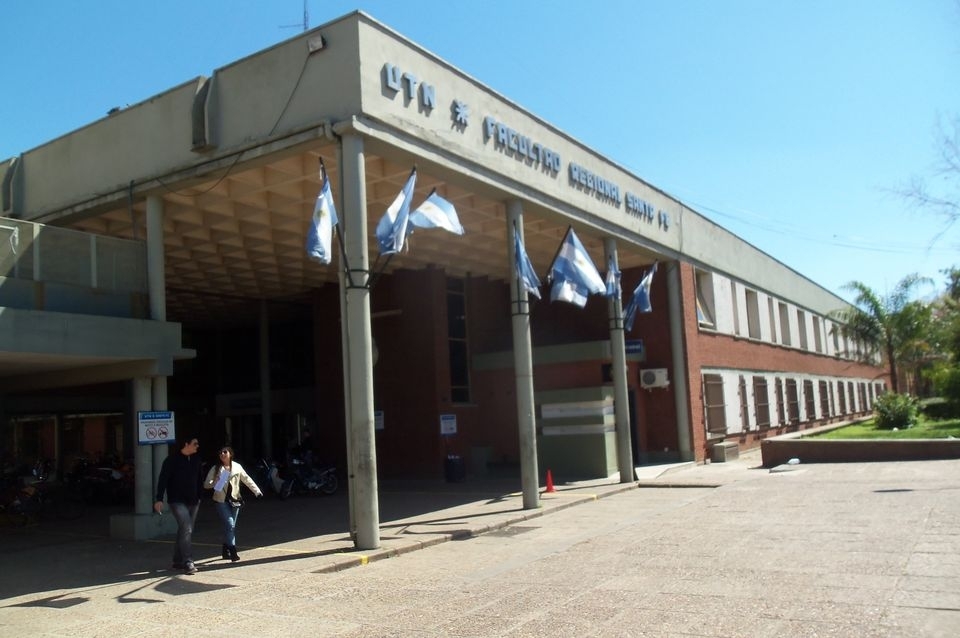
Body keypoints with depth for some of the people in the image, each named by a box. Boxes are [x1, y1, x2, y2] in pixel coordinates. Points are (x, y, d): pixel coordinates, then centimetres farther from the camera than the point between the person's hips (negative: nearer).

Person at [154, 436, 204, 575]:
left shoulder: (196, 459, 8)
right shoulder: (172, 459, -10)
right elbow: (163, 479, -13)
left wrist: (198, 497, 13)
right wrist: (159, 499, -19)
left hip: (193, 501, 6)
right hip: (177, 501, -6)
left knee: (185, 531, 12)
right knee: (186, 529, -18)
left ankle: (178, 561, 25)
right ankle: (188, 563, -18)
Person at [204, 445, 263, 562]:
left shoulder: (237, 467, 5)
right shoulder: (216, 469, 0)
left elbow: (247, 480, 11)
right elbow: (206, 484, 0)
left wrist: (257, 491, 5)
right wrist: (214, 482, -22)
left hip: (234, 500, 3)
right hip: (221, 501, -3)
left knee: (231, 526, 8)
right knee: (230, 524, -14)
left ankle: (226, 550, 22)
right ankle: (232, 550, -13)